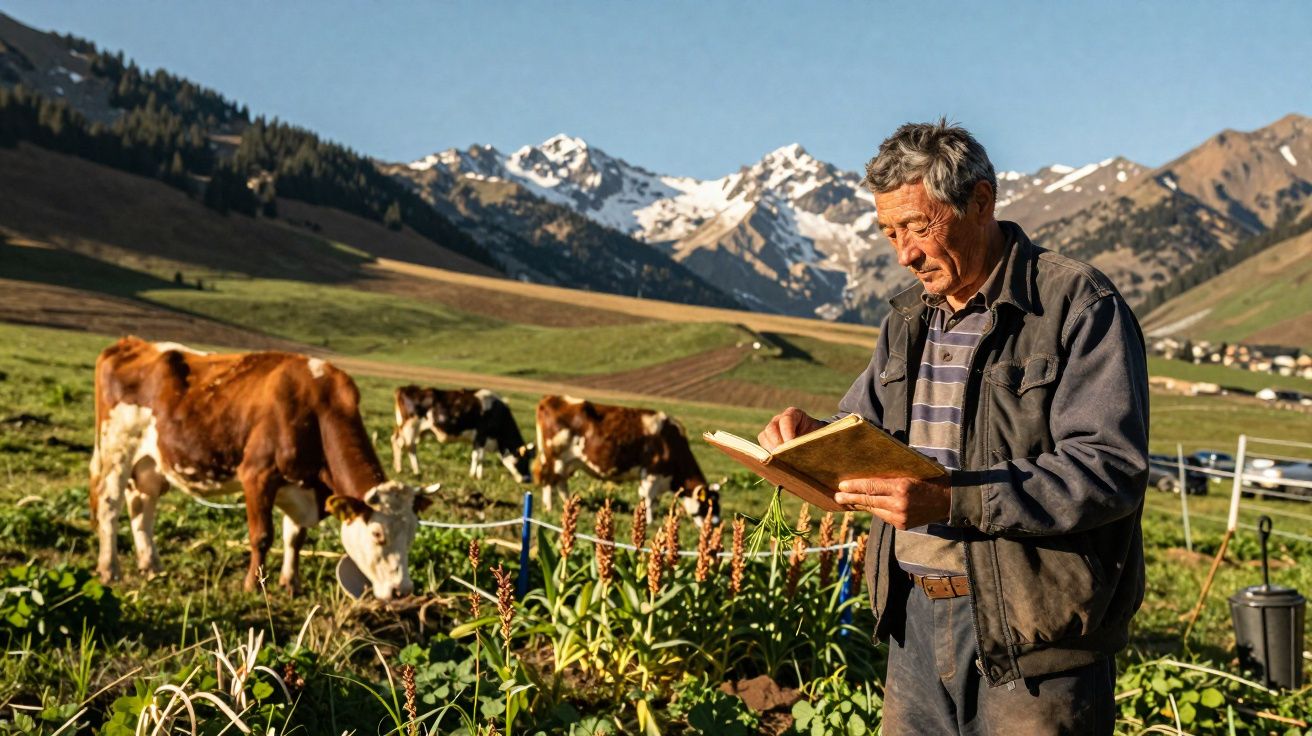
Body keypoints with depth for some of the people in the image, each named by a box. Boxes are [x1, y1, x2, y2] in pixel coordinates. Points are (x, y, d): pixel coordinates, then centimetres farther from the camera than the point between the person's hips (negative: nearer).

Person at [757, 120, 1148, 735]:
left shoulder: (1080, 306, -10)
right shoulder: (909, 320, 14)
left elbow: (1110, 471, -19)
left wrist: (950, 500, -27)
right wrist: (812, 437, -2)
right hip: (915, 621, 6)